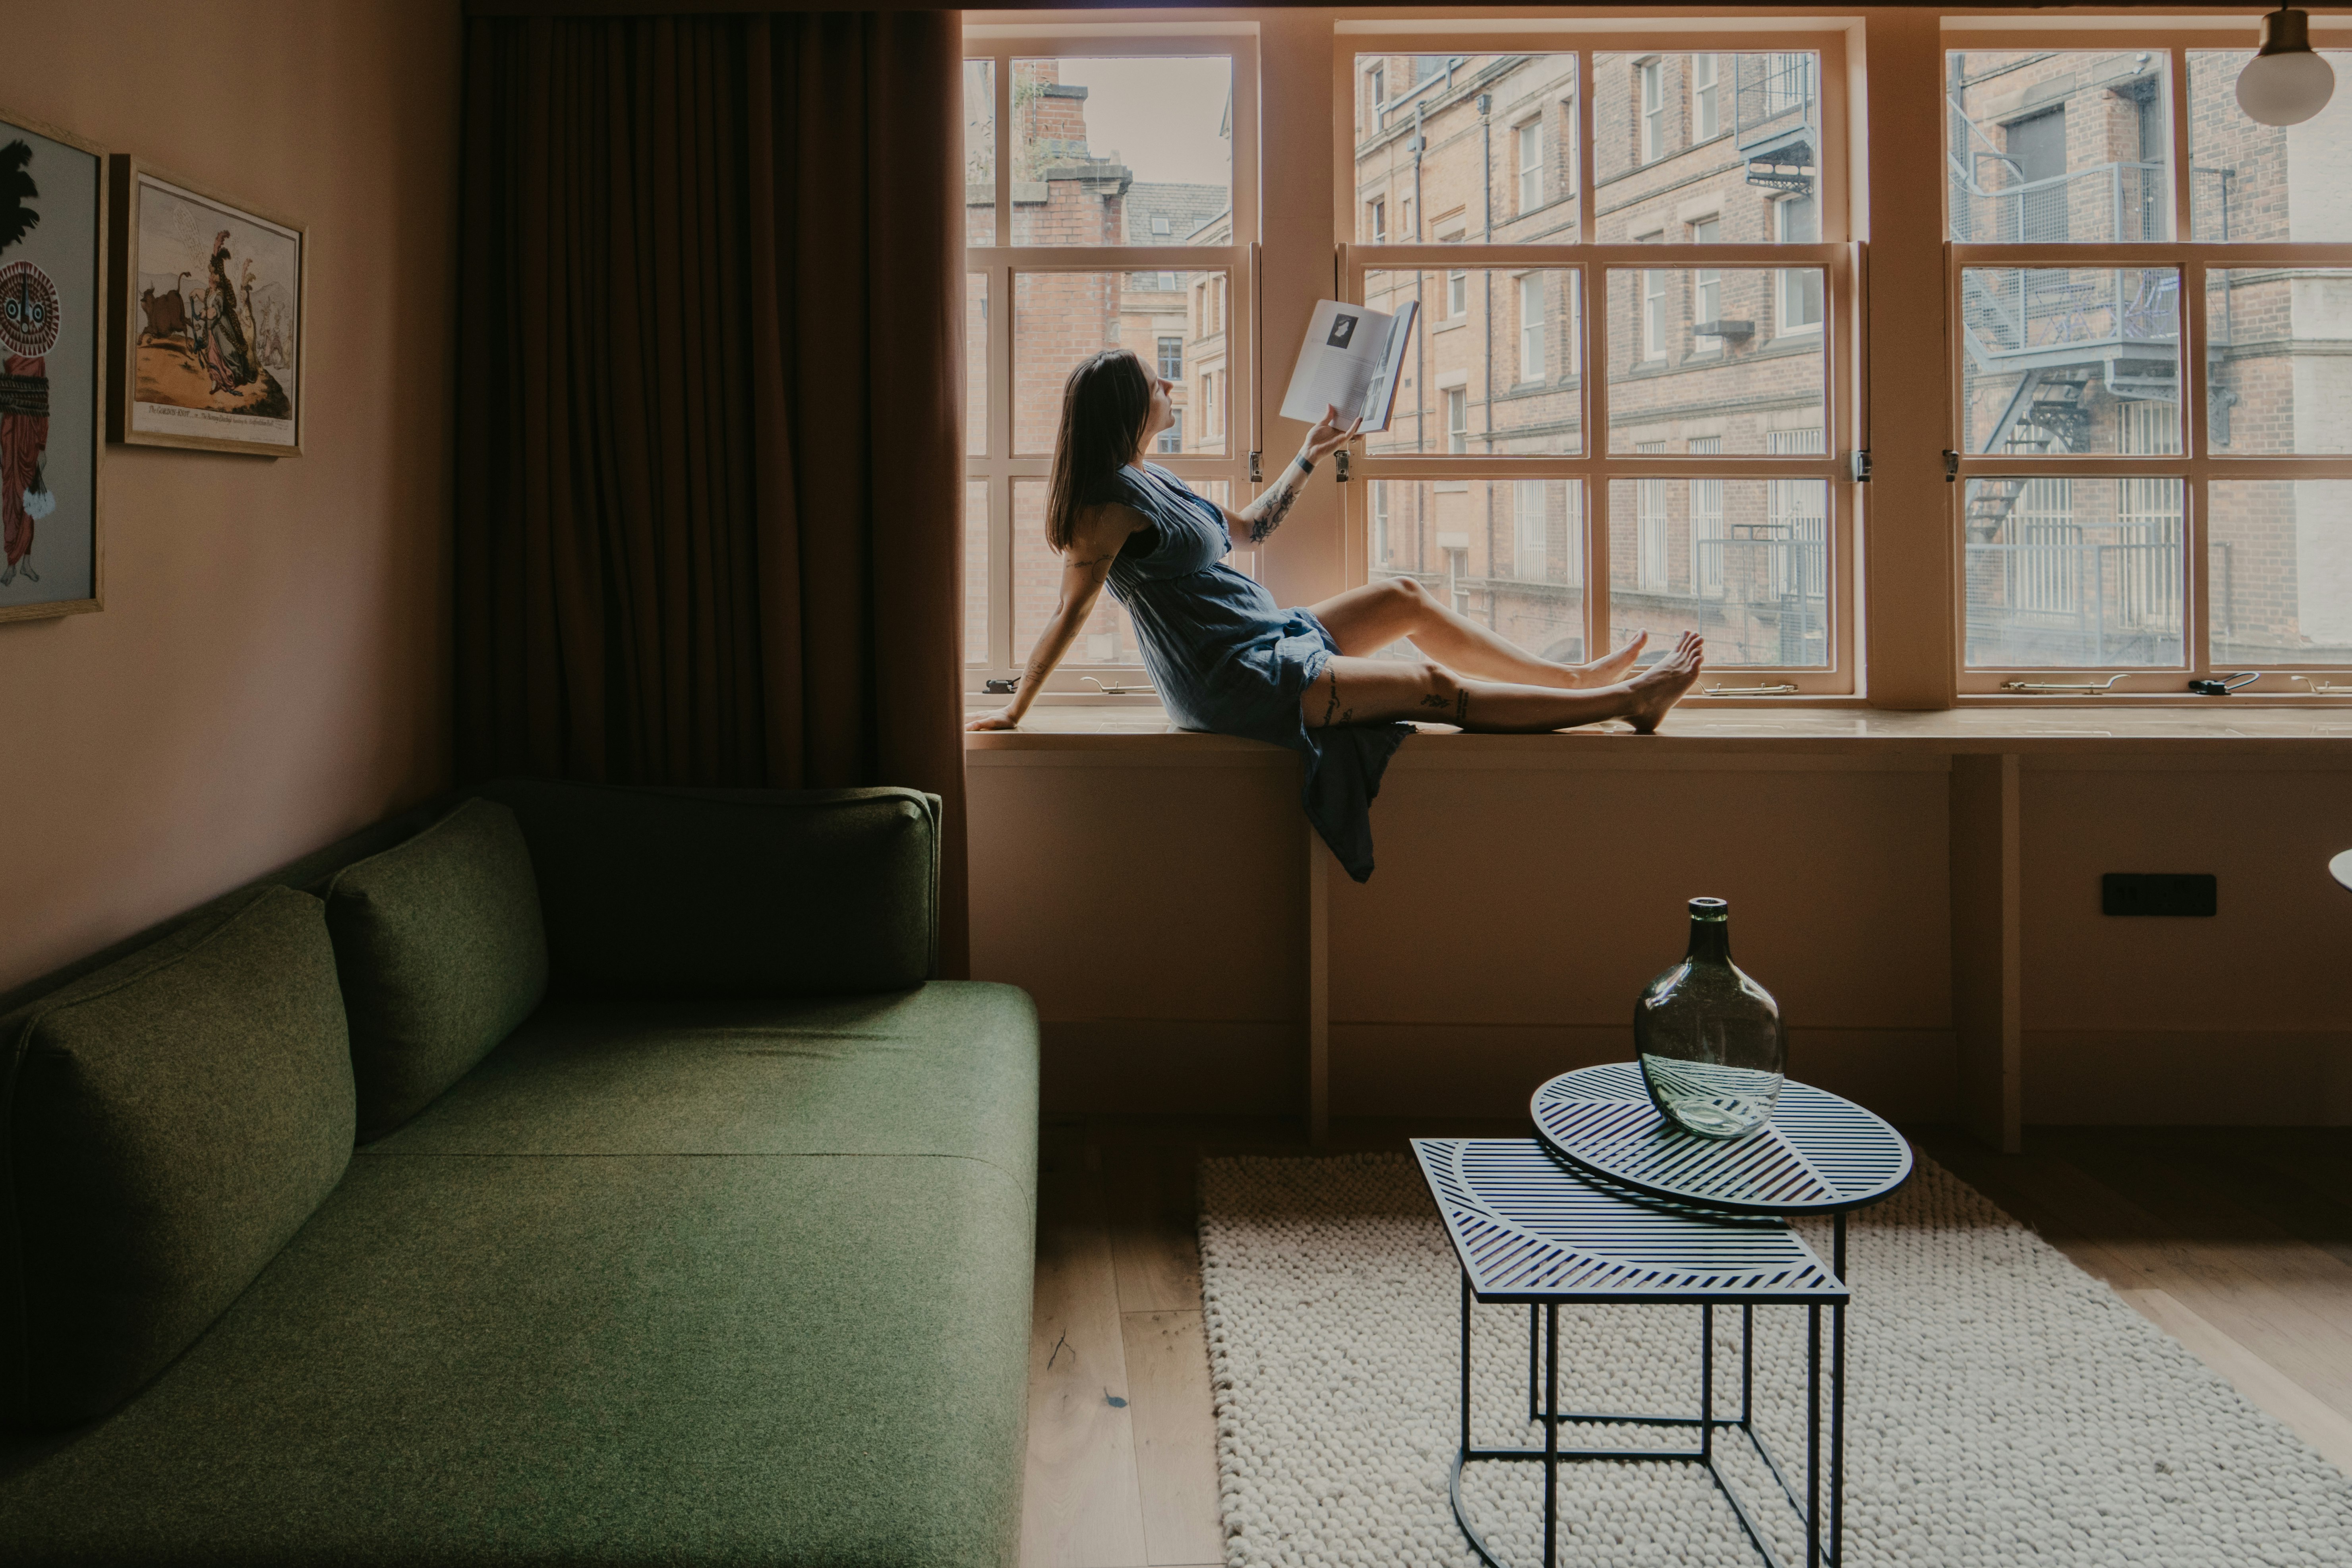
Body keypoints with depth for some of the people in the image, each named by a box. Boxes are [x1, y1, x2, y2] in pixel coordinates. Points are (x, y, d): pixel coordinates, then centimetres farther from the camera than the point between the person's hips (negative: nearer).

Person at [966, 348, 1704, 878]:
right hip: (1235, 685, -11)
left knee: (1406, 597, 10)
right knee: (1434, 685, -10)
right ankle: (1628, 700, -3)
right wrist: (1015, 711, -16)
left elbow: (1248, 527, 25)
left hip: (1269, 641, 11)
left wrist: (1309, 458, 29)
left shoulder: (1149, 480, 14)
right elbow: (1071, 613, -16)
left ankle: (1573, 678, 15)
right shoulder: (1113, 503, -16)